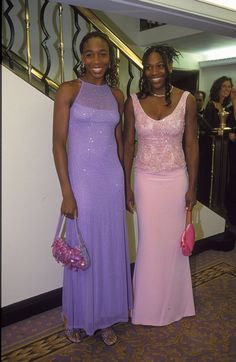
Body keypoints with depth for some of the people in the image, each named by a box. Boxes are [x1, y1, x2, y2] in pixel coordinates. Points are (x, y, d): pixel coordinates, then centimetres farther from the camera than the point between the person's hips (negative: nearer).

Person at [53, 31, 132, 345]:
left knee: (111, 247, 12)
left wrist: (125, 184, 14)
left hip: (112, 179, 4)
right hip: (82, 179, -4)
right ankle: (79, 317, 31)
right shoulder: (68, 90, -5)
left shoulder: (117, 95, 8)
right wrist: (67, 193, -13)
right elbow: (59, 144, -8)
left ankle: (107, 315, 32)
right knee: (82, 248, 7)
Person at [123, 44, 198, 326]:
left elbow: (191, 145, 0)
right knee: (149, 243, 8)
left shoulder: (186, 100, -3)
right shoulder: (133, 102, -3)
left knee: (174, 241, 11)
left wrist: (192, 187, -2)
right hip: (146, 180, 0)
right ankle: (149, 305, 28)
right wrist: (126, 187, 0)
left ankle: (174, 302, 34)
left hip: (176, 179, 0)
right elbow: (128, 146, 1)